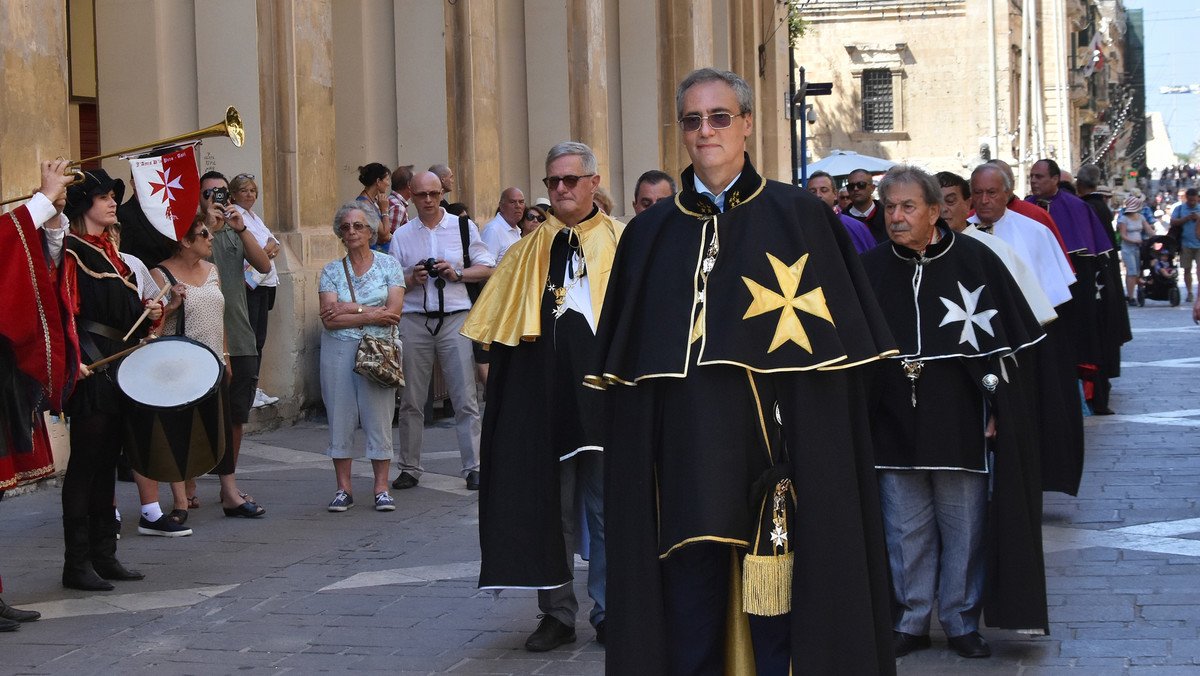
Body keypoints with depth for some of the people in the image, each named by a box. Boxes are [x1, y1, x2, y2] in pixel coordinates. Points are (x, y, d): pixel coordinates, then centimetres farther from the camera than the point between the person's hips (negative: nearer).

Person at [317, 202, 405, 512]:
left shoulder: (388, 265, 5)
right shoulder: (332, 271, 8)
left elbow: (394, 312, -6)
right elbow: (329, 319, -4)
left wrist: (351, 310, -9)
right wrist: (372, 315, -10)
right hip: (338, 350, 1)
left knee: (379, 417, -2)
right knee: (340, 417, 1)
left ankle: (381, 488, 5)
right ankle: (343, 489, 8)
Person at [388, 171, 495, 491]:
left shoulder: (463, 227, 8)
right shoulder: (402, 235, 10)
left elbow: (487, 268, 6)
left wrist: (457, 274, -9)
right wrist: (412, 280, -9)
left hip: (455, 318, -1)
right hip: (414, 319, 1)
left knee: (465, 398, -4)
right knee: (411, 400, 3)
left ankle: (473, 468, 1)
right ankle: (410, 468, 12)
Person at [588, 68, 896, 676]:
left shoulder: (797, 217, 3)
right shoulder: (650, 233, 12)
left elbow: (837, 350, 0)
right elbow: (624, 363, 14)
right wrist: (633, 462, 6)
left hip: (773, 456, -3)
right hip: (682, 460, 3)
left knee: (778, 627, -1)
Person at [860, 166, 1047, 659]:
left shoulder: (975, 261, -2)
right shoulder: (869, 270, 4)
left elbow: (1008, 340, 2)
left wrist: (997, 407, -2)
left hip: (960, 427, -2)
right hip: (895, 429, 2)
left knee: (963, 530, 3)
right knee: (906, 532, 7)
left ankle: (961, 622, 16)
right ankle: (911, 623, 19)